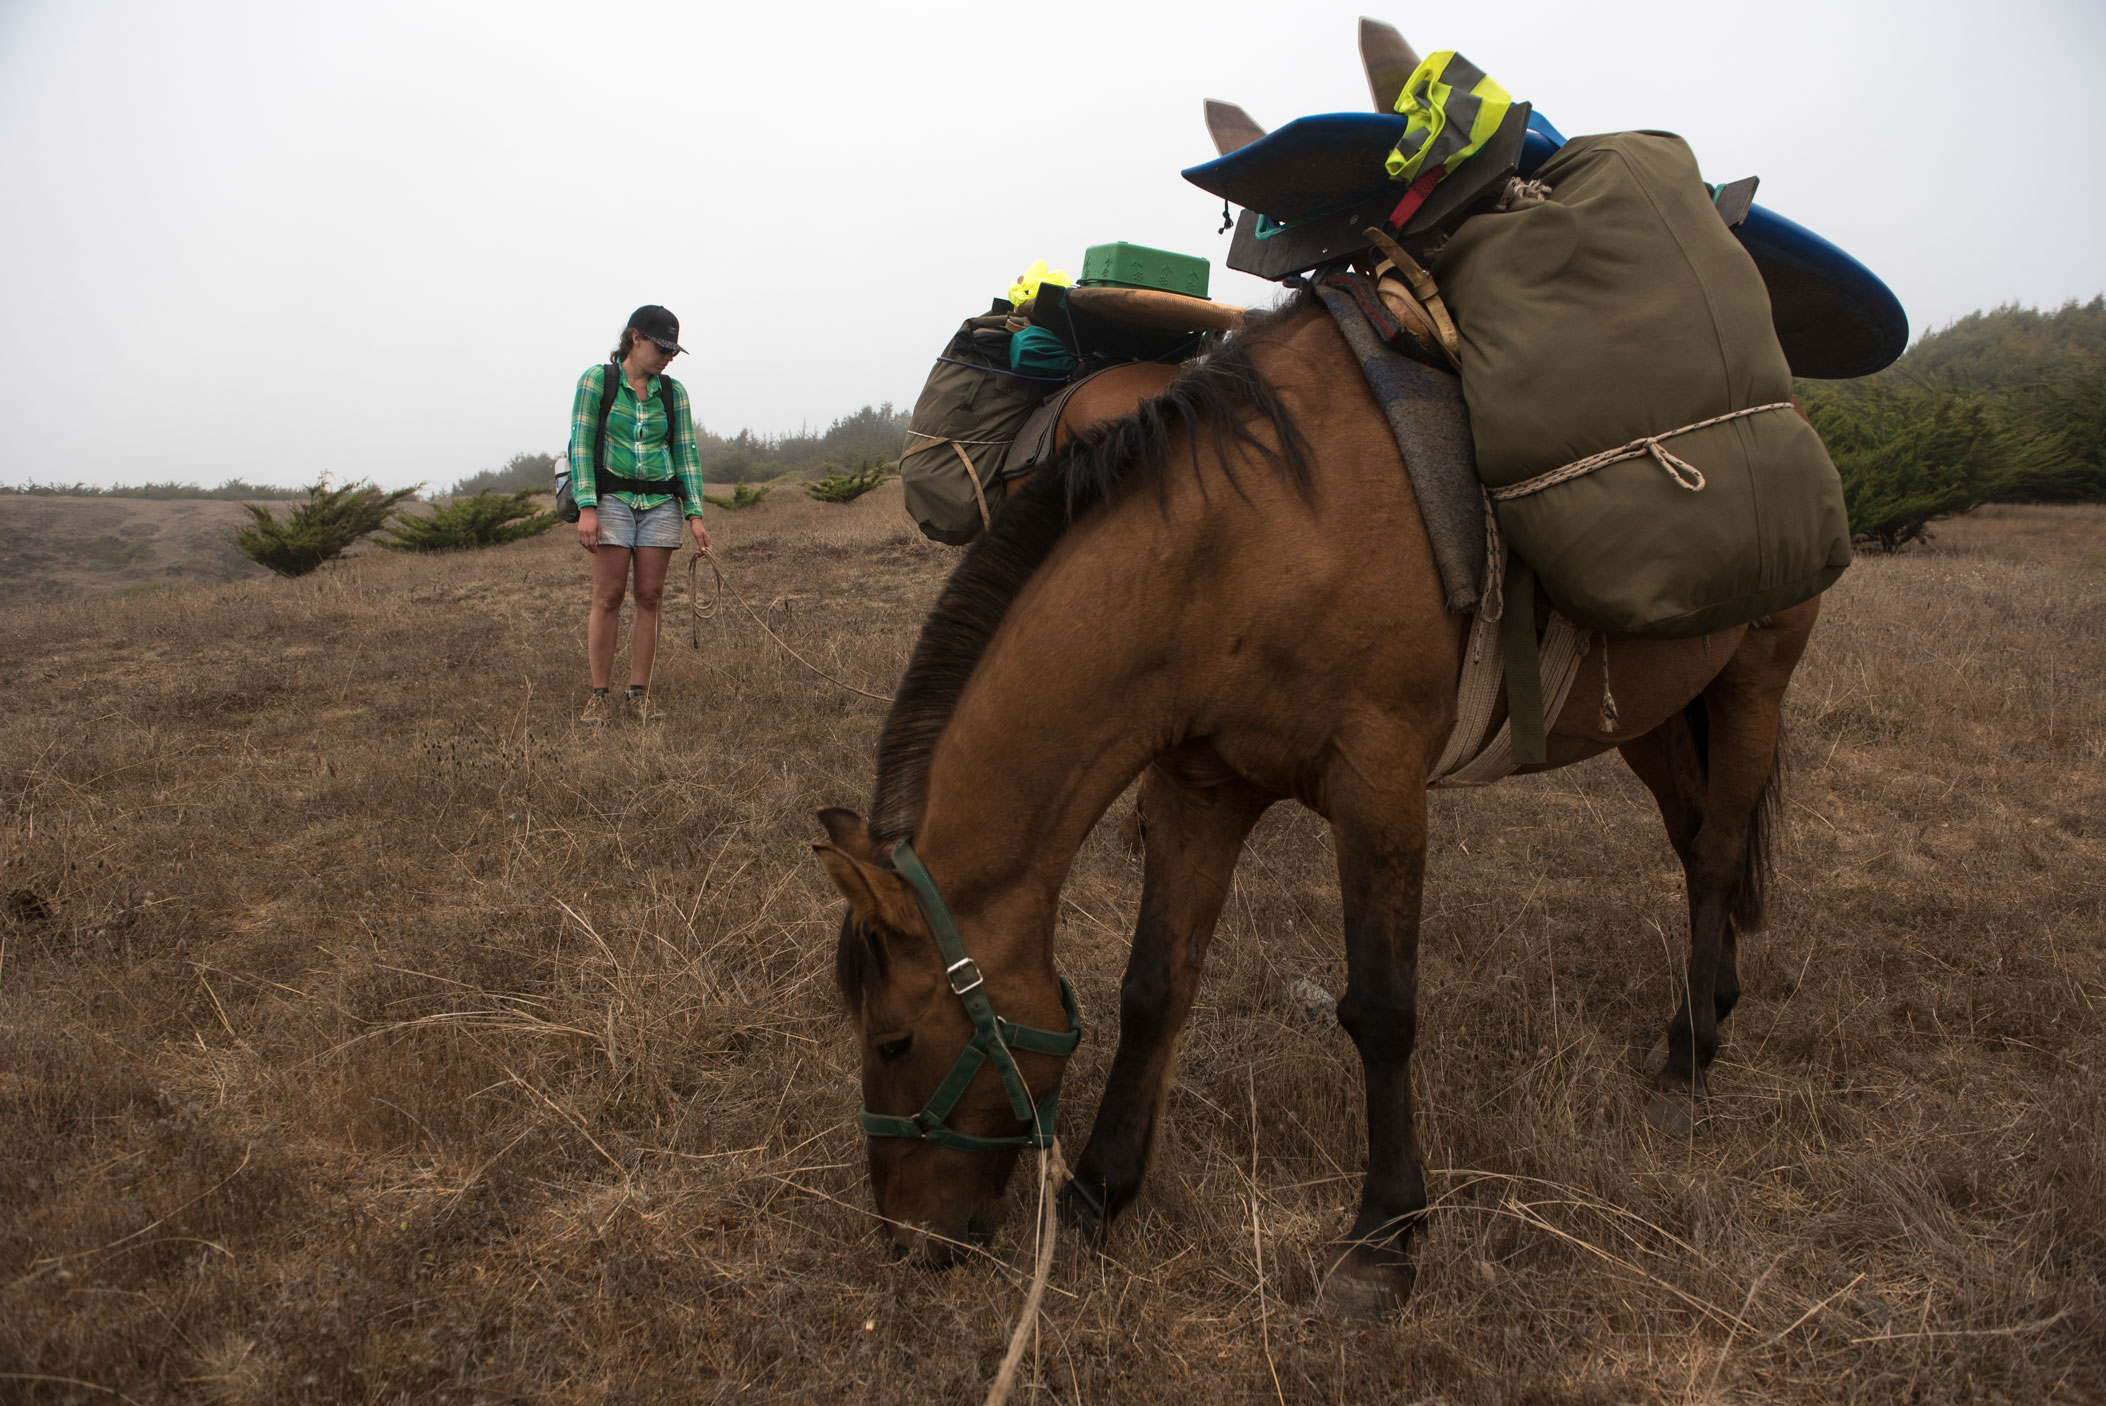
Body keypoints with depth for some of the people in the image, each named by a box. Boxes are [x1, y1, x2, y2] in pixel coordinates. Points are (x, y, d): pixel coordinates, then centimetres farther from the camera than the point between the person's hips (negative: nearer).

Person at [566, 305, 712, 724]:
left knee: (650, 598, 0)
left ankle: (639, 696, 6)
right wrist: (586, 507, -14)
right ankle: (599, 696, 0)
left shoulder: (673, 391, 9)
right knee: (608, 596, -7)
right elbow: (581, 445, -4)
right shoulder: (596, 380, 0)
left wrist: (695, 515, -1)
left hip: (660, 502, 3)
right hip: (612, 497, -3)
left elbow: (686, 453, 8)